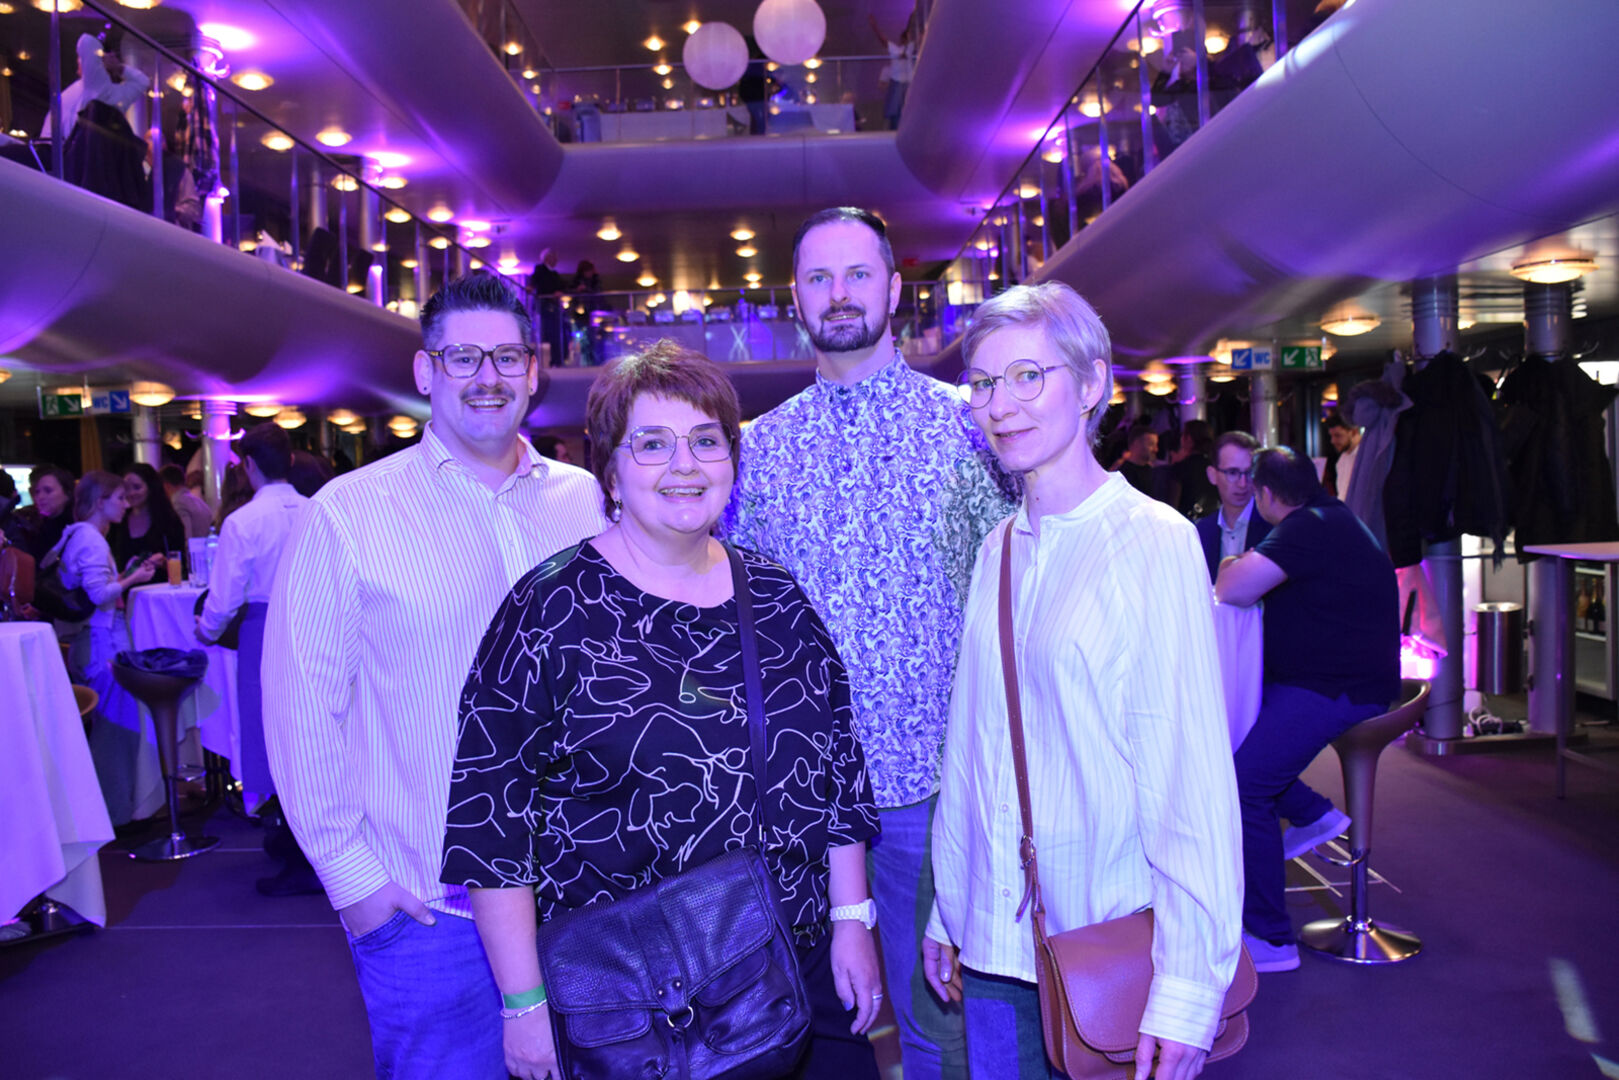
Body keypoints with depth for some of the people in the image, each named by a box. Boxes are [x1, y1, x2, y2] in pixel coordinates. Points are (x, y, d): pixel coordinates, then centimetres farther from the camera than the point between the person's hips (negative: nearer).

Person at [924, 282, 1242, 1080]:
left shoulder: (1154, 542, -12)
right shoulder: (998, 549, 6)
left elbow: (1193, 769, -14)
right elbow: (968, 747, 9)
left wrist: (1188, 988, -16)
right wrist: (946, 912, 10)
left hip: (1110, 950, -5)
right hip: (995, 942, 5)